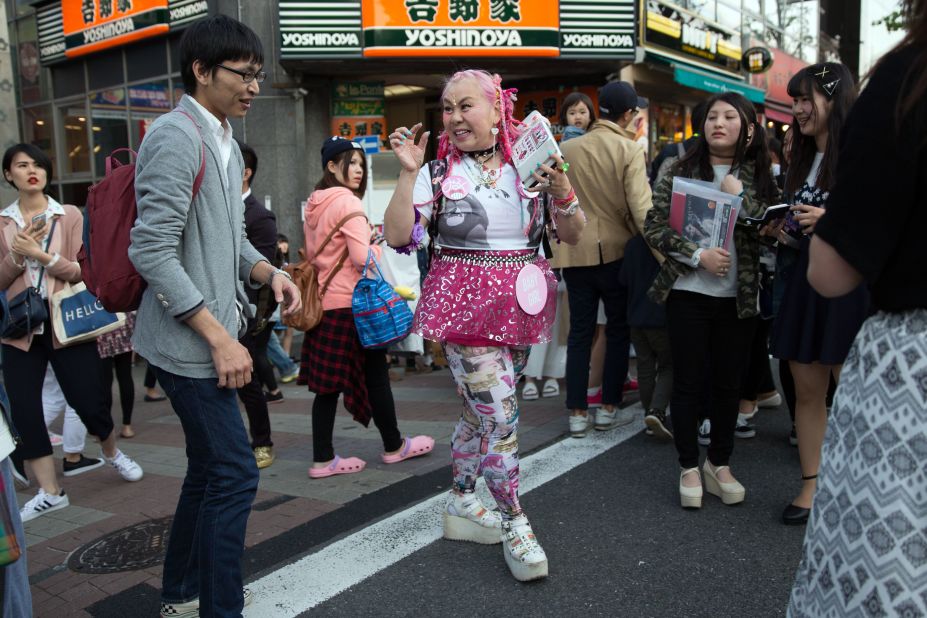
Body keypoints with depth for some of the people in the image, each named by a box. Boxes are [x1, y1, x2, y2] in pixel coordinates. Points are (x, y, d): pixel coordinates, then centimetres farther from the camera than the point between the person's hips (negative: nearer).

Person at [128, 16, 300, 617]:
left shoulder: (224, 143, 15)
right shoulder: (176, 139, -15)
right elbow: (153, 251, -21)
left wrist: (269, 272, 1)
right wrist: (219, 337, -23)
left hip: (214, 334, 10)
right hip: (190, 341, -10)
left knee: (210, 468, 18)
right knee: (235, 475, -7)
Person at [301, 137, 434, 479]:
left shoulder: (314, 204, 12)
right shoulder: (348, 202, -13)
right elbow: (363, 258, -19)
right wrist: (379, 247, -1)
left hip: (323, 304, 8)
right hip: (351, 304, -8)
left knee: (328, 383, 9)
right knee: (375, 376, 7)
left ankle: (323, 459, 13)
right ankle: (394, 446, 22)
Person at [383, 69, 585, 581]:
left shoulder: (529, 165, 5)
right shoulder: (438, 172, -2)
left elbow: (572, 236, 5)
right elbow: (397, 236, -10)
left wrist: (562, 191, -13)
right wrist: (408, 173, -17)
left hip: (520, 305, 4)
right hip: (464, 303, -4)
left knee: (480, 409, 16)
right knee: (499, 416, -7)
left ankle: (461, 503, 33)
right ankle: (514, 524, 11)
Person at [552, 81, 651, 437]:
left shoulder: (567, 149, 4)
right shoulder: (629, 150, -8)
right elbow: (640, 207, -18)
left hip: (575, 252, 3)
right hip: (615, 251, -3)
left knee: (580, 331, 9)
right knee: (618, 329, 12)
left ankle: (577, 413, 12)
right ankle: (609, 409, 18)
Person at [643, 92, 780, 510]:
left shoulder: (759, 177, 6)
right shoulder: (682, 171, -1)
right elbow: (653, 226, -6)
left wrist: (741, 197, -13)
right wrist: (698, 256, -16)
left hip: (737, 297, 2)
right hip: (688, 292, -2)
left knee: (727, 382, 11)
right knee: (689, 381, 4)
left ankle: (720, 464, 28)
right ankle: (689, 467, 20)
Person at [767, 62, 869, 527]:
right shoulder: (802, 159, 16)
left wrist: (832, 220, -21)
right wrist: (786, 234, 7)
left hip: (850, 284, -7)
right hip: (804, 282, 7)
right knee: (807, 391, 9)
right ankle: (811, 487, 19)